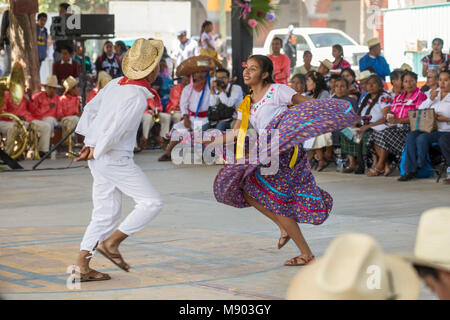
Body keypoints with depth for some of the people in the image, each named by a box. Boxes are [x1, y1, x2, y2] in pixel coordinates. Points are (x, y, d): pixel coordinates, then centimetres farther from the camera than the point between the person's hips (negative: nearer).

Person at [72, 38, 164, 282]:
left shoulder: (117, 84, 8)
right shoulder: (137, 97, -20)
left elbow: (90, 109, 15)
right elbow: (115, 130, -25)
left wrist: (89, 141, 12)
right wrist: (96, 151, -10)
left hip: (99, 159, 9)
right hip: (115, 160, -9)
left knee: (106, 214, 12)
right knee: (152, 202, -1)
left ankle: (82, 266, 8)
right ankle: (110, 243, -1)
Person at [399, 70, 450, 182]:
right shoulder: (435, 94, 20)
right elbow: (419, 111, 14)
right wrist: (430, 99, 0)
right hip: (432, 130, 6)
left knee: (422, 138, -28)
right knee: (411, 136, -19)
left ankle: (420, 165, -3)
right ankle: (411, 170, -17)